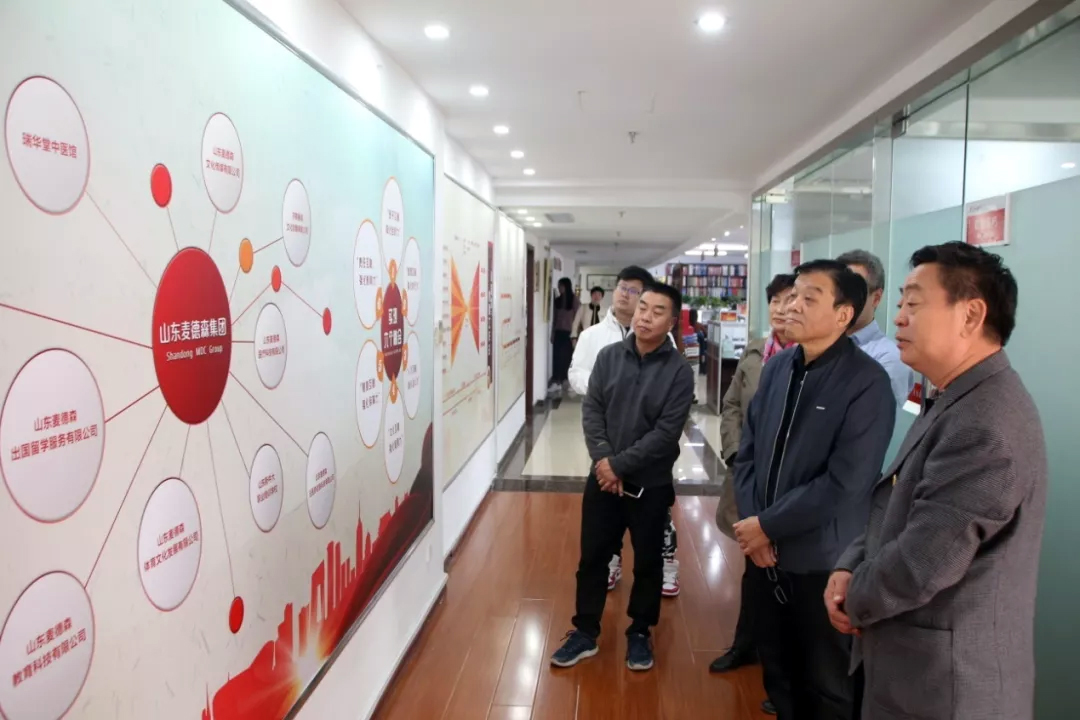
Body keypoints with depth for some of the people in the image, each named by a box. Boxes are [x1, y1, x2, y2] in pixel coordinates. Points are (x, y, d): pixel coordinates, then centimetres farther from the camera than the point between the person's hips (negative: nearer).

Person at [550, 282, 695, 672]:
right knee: (592, 557, 11)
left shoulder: (679, 371, -10)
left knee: (647, 562, 13)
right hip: (603, 478, 3)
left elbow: (666, 432, -15)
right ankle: (585, 632, 28)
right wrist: (603, 459, -15)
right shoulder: (609, 356, -1)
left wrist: (620, 464, -17)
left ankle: (639, 633, 33)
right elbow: (591, 410, -2)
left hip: (650, 484, -2)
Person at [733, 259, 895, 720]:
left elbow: (845, 484, -21)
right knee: (777, 670, 23)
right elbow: (748, 449, 5)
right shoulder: (777, 367, 3)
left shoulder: (867, 382, -16)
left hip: (822, 561, -5)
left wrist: (768, 525, -16)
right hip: (764, 552, 6)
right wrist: (750, 524, -7)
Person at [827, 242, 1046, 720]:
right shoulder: (954, 404, 10)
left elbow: (924, 562, -28)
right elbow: (896, 510, 13)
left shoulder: (987, 422, -26)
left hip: (946, 681, -9)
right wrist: (849, 569, -4)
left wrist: (854, 602, -10)